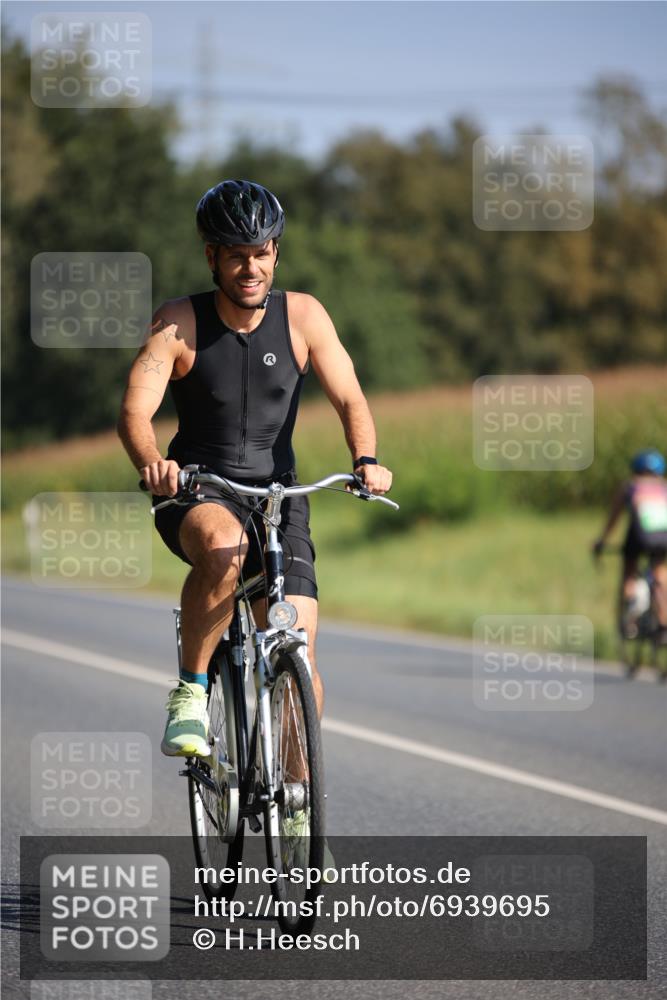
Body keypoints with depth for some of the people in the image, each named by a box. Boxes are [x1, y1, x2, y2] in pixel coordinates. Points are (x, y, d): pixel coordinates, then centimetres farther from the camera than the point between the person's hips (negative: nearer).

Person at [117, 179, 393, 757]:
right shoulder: (178, 324, -8)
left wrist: (366, 460, -28)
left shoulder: (302, 316, -3)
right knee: (223, 547, -39)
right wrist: (152, 463, -39)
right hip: (194, 494, -2)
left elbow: (349, 399, -7)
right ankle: (190, 692, -20)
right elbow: (135, 411, -17)